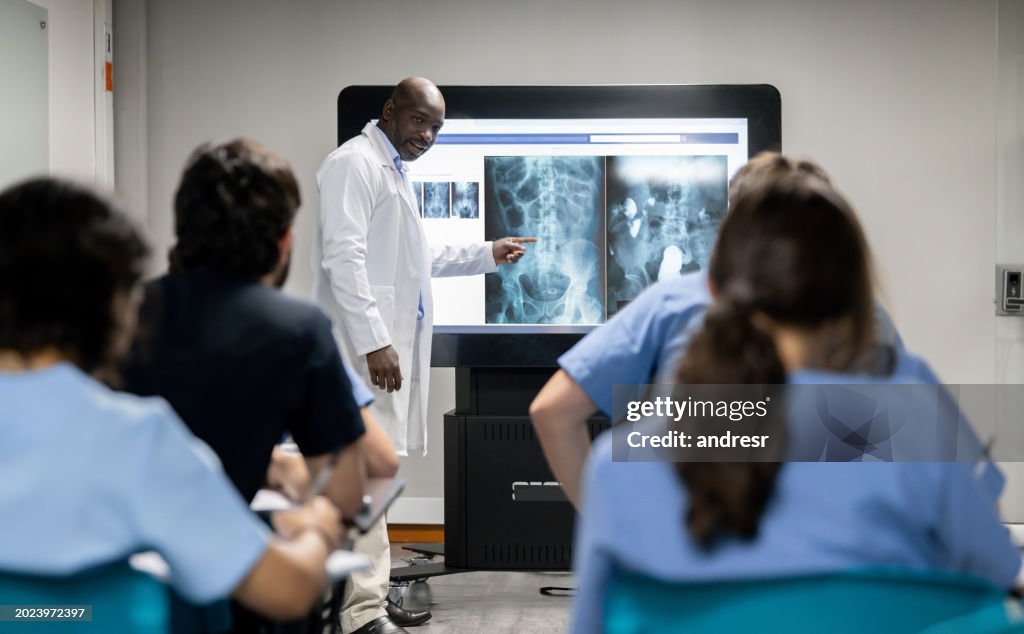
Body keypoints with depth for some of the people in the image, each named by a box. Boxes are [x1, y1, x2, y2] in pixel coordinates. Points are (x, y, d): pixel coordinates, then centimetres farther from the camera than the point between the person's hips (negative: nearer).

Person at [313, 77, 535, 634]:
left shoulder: (394, 171, 22)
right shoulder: (355, 163, -8)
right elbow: (344, 257, -18)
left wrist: (488, 254, 29)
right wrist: (374, 341, -24)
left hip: (390, 342, 10)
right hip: (365, 345, -10)